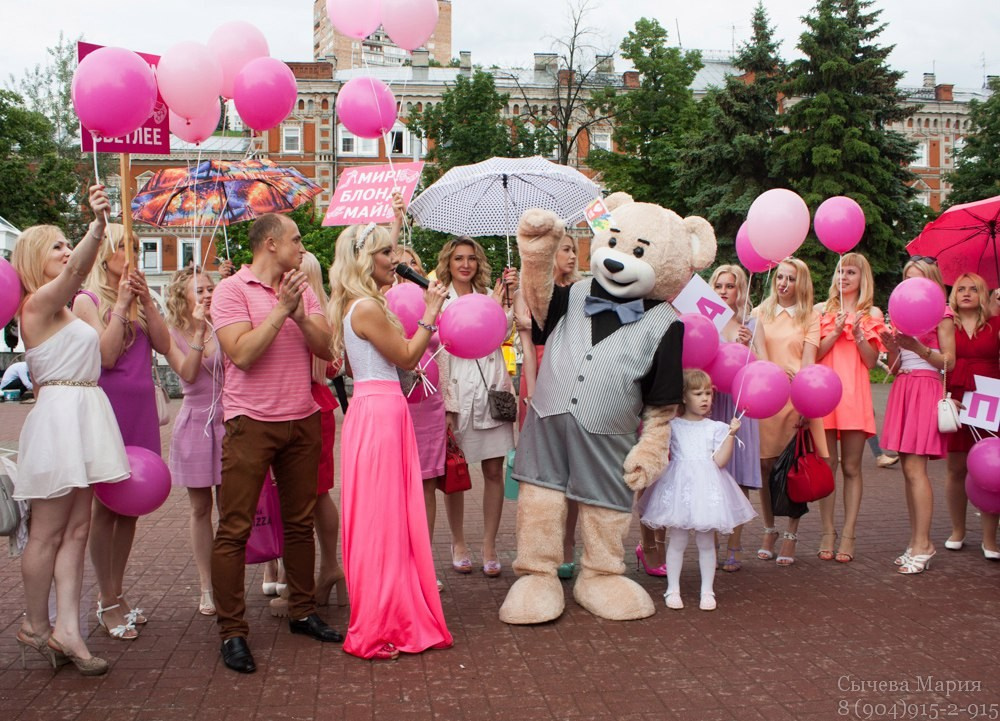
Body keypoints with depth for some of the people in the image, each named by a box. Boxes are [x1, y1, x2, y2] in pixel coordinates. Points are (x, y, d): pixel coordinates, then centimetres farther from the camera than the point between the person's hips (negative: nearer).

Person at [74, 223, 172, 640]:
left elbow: (164, 345, 1)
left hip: (141, 407, 5)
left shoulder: (140, 298, 13)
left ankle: (117, 594, 19)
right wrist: (122, 304, -12)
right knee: (106, 504, -1)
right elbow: (107, 355, -13)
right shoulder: (88, 300, -2)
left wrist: (146, 300, -6)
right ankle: (107, 602, 7)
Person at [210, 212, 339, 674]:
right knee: (234, 529, -3)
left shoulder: (302, 290, 12)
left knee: (300, 522, 12)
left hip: (302, 419, 5)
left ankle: (303, 611, 24)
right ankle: (232, 632, 3)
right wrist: (281, 309, -15)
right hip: (251, 422, -5)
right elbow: (242, 354, -16)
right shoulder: (231, 290, -5)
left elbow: (326, 347, 3)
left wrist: (300, 315, -13)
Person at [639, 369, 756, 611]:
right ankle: (673, 589, 11)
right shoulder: (672, 426, 4)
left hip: (707, 488, 1)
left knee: (706, 542, 6)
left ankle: (707, 591, 15)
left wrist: (731, 434, -11)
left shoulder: (715, 427, 4)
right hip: (680, 485, 0)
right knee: (677, 541, 4)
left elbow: (720, 460, -6)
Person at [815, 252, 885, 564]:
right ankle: (827, 533, 6)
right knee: (827, 466, 0)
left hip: (855, 394, 0)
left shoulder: (872, 314, 12)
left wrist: (858, 335, -9)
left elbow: (871, 361, 5)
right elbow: (814, 354, 3)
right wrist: (836, 332, -8)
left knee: (851, 468, 0)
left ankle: (848, 535, 3)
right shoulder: (822, 310, 12)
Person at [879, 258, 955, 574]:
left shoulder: (941, 314, 2)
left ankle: (922, 544, -12)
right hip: (902, 390, 6)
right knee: (908, 469, 4)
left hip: (926, 390, -6)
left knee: (915, 468, -14)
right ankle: (918, 540, 9)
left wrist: (919, 348, -18)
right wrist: (892, 348, -5)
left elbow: (949, 361, -5)